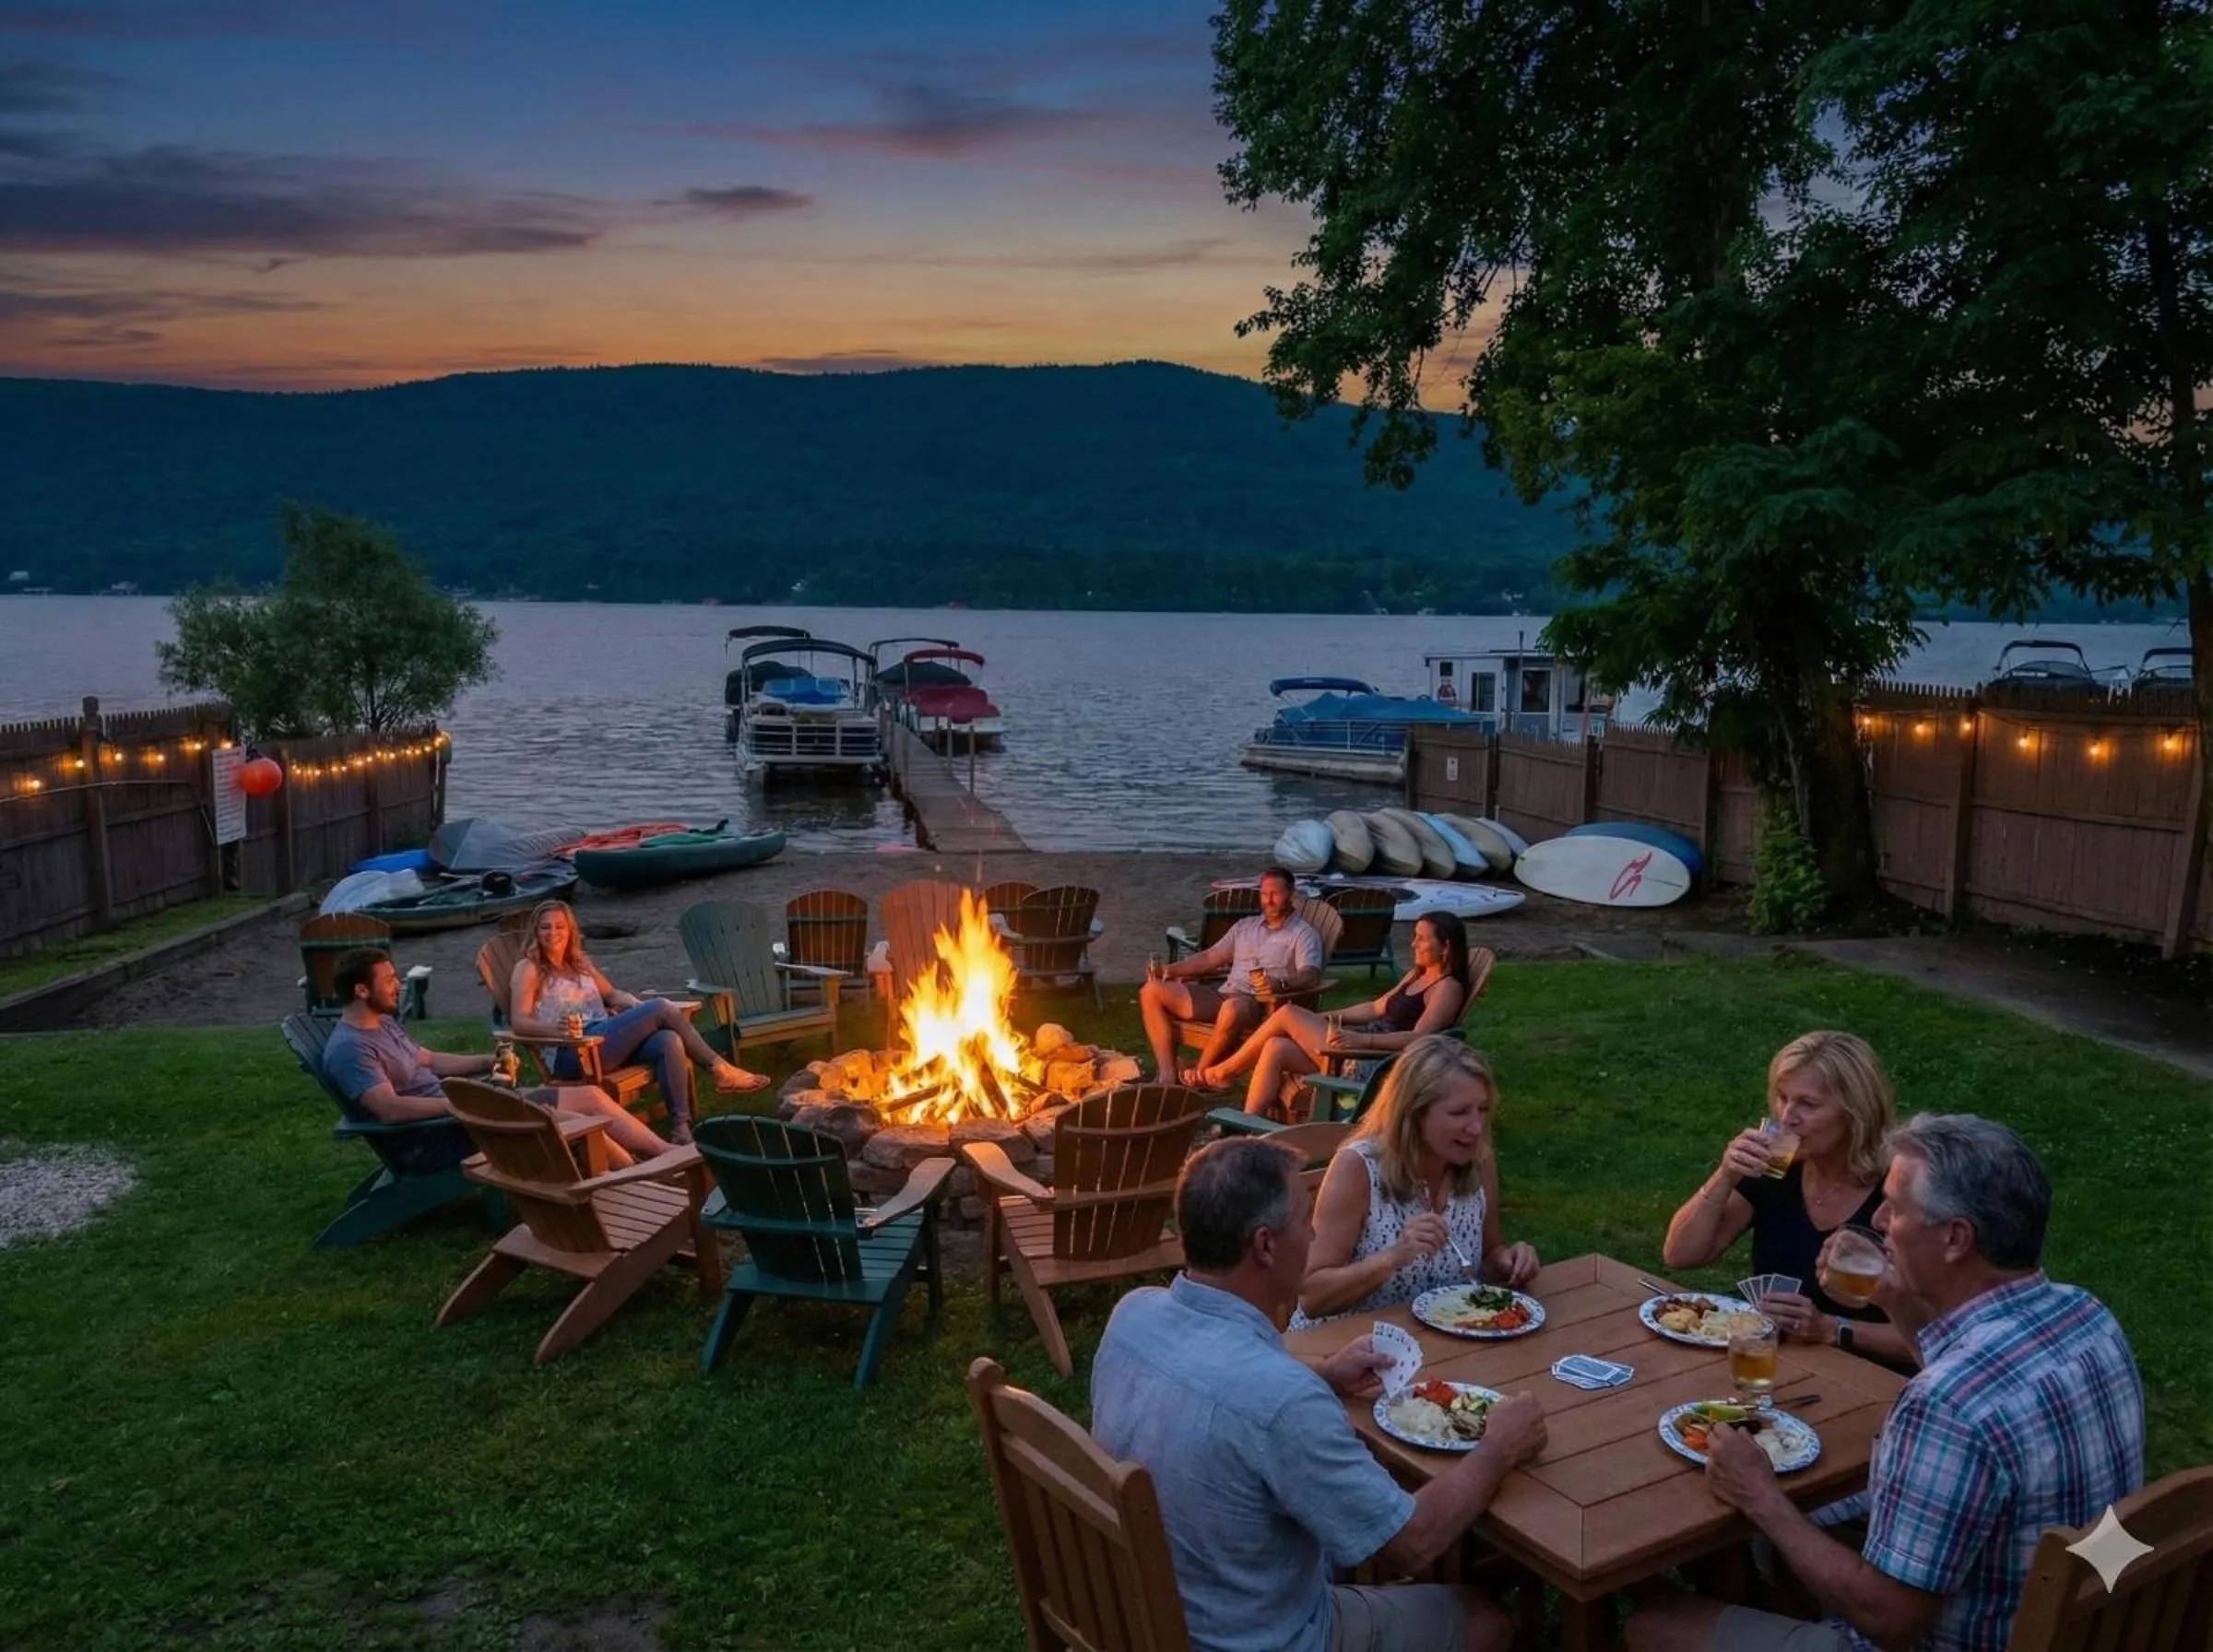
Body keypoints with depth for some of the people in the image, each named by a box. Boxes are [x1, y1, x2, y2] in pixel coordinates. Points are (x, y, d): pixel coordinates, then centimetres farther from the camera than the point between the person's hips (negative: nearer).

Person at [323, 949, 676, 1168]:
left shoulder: (382, 1022, 14)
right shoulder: (349, 1047, -17)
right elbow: (391, 1109, -27)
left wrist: (488, 1062, 9)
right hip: (437, 1139, -10)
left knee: (589, 1097, 1)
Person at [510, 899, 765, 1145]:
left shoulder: (580, 962, 23)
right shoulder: (529, 968, 3)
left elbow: (613, 993, 26)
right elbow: (519, 1022, -9)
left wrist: (640, 1008, 2)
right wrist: (557, 1029, -30)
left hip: (605, 1040, 7)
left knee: (669, 1040, -27)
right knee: (661, 1008, -21)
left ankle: (680, 1129, -30)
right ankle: (721, 1069, -8)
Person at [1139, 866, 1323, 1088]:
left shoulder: (1304, 933, 6)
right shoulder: (1245, 926, 25)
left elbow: (1311, 975, -11)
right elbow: (1211, 957, 23)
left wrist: (1280, 984, -33)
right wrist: (1170, 970, 9)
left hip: (1260, 1003, -7)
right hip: (1223, 995, 7)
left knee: (1233, 1009, -44)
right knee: (1151, 991, -8)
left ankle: (1197, 1074, -20)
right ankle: (1166, 1075, -18)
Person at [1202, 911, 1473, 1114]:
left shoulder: (1448, 987, -8)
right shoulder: (1416, 975, 21)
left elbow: (1418, 1037, -21)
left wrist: (1361, 1039, -32)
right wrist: (1328, 1018, 15)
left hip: (1377, 1060, -9)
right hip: (1361, 1046, 9)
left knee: (1287, 1014, -9)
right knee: (1275, 1048, -9)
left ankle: (1227, 1070, 6)